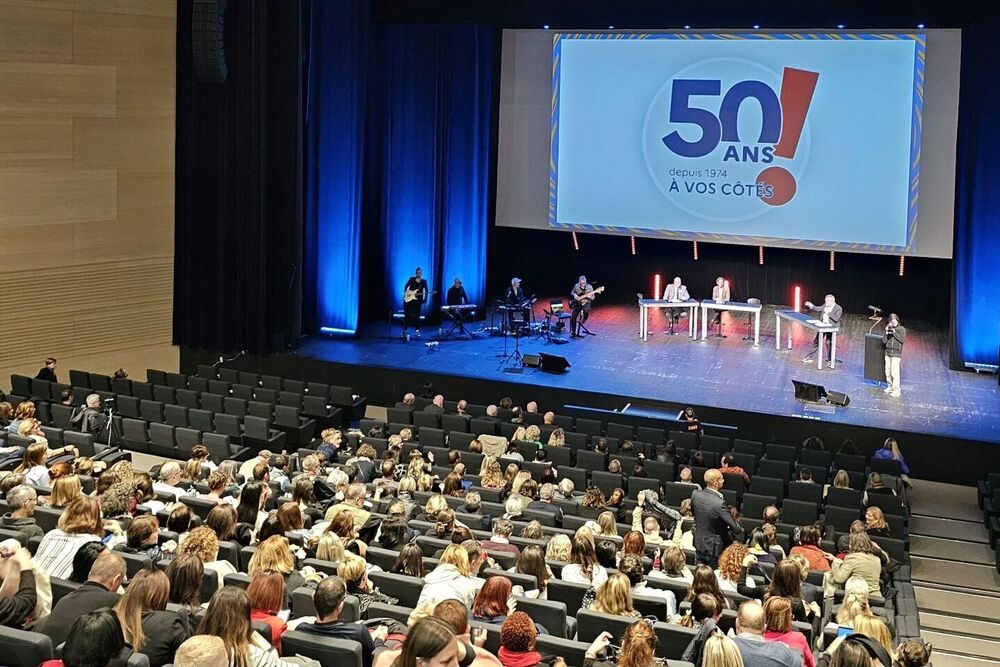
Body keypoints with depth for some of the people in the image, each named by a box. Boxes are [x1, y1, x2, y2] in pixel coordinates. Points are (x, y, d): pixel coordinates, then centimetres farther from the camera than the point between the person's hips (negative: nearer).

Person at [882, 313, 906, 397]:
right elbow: (884, 341, 3)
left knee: (894, 372, -11)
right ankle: (890, 387, 21)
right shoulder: (889, 328, 8)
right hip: (888, 353, 5)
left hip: (896, 354, -5)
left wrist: (894, 333, -19)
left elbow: (903, 340, -14)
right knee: (888, 371, 8)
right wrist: (886, 332, -10)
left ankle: (896, 390, -10)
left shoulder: (901, 329, -3)